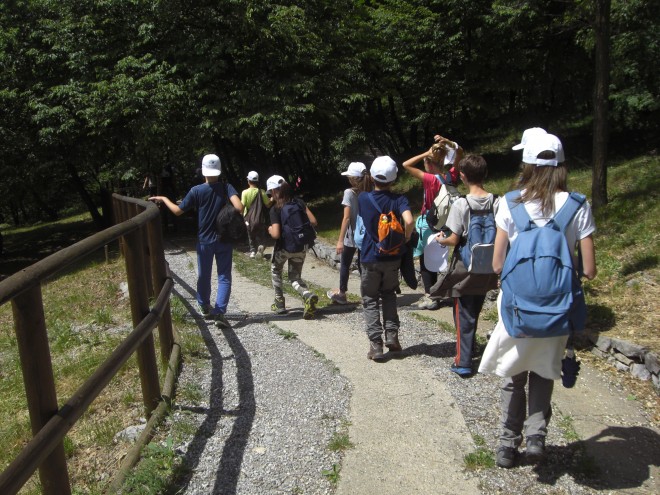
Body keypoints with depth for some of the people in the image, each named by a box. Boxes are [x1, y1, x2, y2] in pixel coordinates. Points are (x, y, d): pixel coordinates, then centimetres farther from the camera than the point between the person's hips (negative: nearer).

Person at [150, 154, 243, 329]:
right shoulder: (227, 187, -9)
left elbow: (178, 211, -2)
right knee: (224, 277, 3)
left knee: (203, 275, 18)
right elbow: (239, 207, -26)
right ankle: (219, 313, -9)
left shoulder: (196, 191, -9)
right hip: (224, 240, -1)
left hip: (204, 240, 1)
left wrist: (163, 199, 12)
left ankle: (205, 307, 34)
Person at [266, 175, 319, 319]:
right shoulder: (299, 202, -1)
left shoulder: (275, 209, -14)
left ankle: (279, 303, 25)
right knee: (295, 277, 16)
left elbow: (276, 234, -21)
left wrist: (270, 230, 1)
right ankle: (308, 295, -15)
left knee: (276, 271, 26)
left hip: (284, 247, -4)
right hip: (301, 247, 4)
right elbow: (313, 222, -4)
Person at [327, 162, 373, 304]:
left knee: (345, 264, 15)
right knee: (362, 265, 14)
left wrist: (340, 240, -16)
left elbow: (347, 218, -18)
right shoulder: (369, 192, -1)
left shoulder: (350, 193, -15)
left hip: (351, 236, -4)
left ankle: (341, 293, 29)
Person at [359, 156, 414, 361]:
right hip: (393, 257, 1)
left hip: (371, 258, -1)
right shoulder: (399, 199, -11)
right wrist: (406, 237, -10)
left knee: (370, 300, 9)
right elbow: (409, 221, -27)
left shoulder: (363, 198, -7)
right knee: (388, 295, 22)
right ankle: (392, 335, 13)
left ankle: (376, 344, 1)